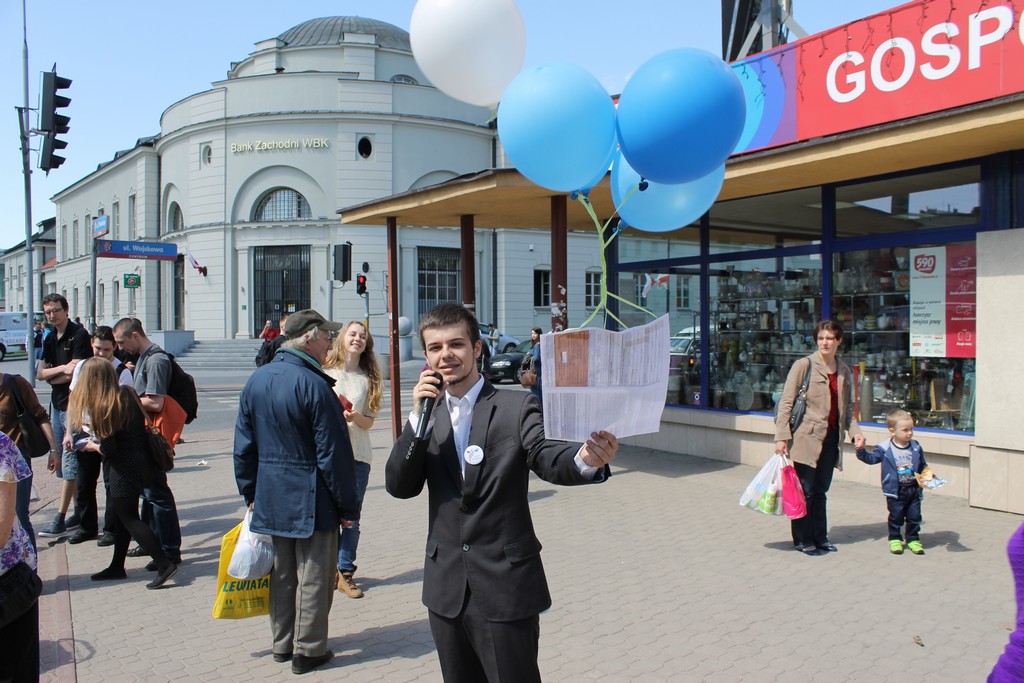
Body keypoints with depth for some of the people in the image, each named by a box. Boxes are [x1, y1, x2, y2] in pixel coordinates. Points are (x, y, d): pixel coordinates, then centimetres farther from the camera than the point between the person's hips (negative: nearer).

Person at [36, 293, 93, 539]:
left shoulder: (79, 334, -9)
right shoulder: (50, 339, 15)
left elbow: (76, 373, -15)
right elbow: (40, 373, 7)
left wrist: (52, 377, -2)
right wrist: (61, 368, -11)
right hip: (57, 404, 9)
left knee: (69, 459, -8)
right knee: (60, 460, 11)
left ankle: (59, 519, -6)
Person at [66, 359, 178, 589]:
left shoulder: (101, 407, -19)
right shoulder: (128, 394, 3)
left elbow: (109, 449, -19)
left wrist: (92, 446, 3)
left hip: (122, 469, -8)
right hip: (141, 463, 8)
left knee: (128, 518, 2)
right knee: (123, 515, 20)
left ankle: (164, 564, -5)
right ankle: (117, 567, 32)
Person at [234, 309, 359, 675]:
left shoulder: (255, 381, 3)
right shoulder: (314, 385, -19)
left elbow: (243, 445, 9)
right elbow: (333, 454, -18)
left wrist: (250, 494, 19)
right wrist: (347, 506, -10)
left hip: (271, 498, 7)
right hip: (312, 501, -7)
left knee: (281, 573, 19)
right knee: (313, 576, 7)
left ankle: (282, 644, 32)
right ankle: (308, 651, 17)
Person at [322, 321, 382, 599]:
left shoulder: (369, 379, 7)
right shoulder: (325, 374, 2)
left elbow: (369, 422, 5)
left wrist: (355, 416, -15)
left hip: (358, 455, 2)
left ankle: (345, 571, 17)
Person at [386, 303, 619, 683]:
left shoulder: (518, 407, -7)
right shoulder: (427, 414, 6)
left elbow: (547, 459, -22)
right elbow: (399, 487, -2)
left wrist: (586, 460, -44)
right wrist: (419, 417, -14)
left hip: (506, 585, -4)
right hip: (446, 589, 5)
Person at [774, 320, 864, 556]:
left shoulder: (844, 371, 12)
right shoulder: (804, 365, -7)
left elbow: (847, 408, 20)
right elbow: (786, 402, -9)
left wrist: (854, 431, 3)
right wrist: (781, 437, -14)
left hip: (831, 437, 5)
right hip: (807, 437, -5)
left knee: (821, 490, 13)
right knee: (804, 491, 0)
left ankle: (820, 537, 24)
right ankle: (803, 540, 12)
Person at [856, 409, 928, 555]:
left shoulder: (916, 448, 2)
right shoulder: (885, 448, -7)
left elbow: (923, 466, 13)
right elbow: (871, 458, -1)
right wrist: (861, 451, -16)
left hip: (913, 489, 3)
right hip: (895, 491, -3)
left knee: (914, 516, 9)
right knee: (896, 517, 6)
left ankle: (913, 539, 25)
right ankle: (895, 539, 20)